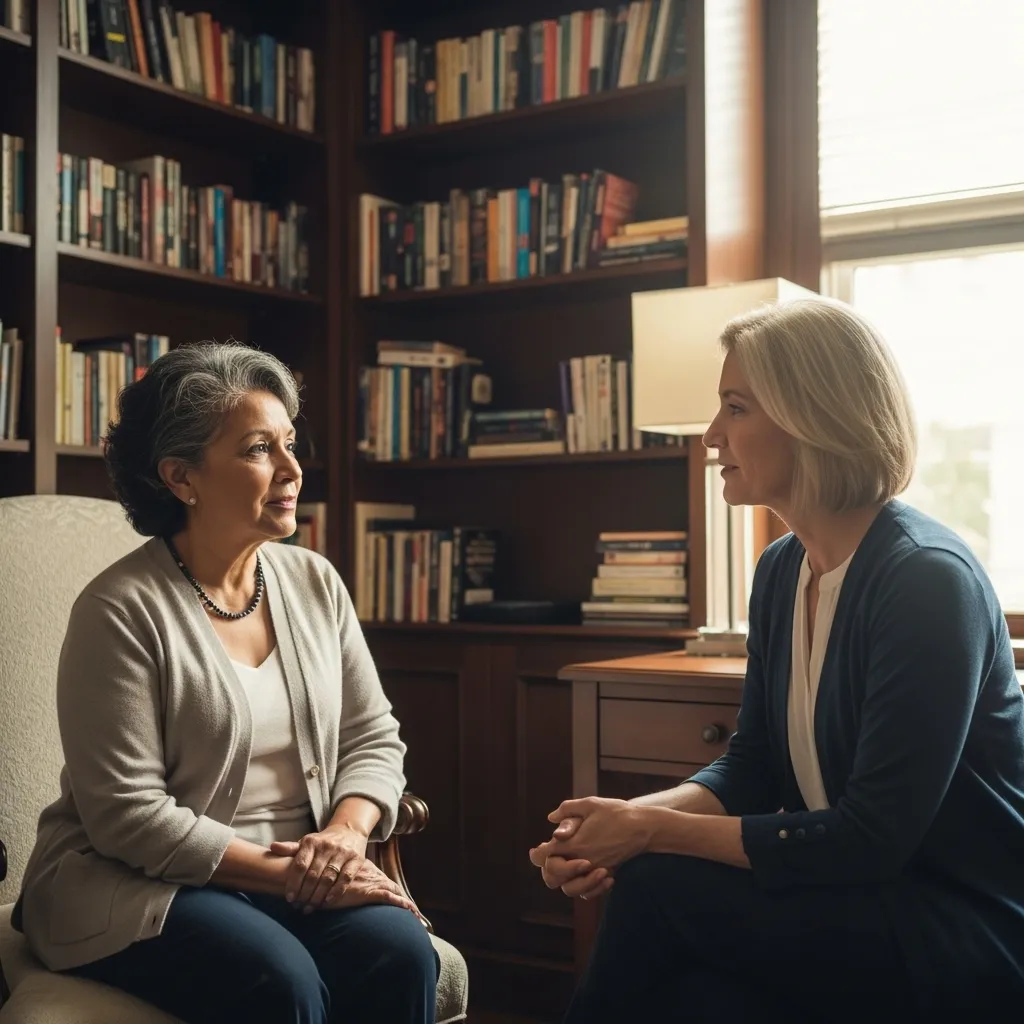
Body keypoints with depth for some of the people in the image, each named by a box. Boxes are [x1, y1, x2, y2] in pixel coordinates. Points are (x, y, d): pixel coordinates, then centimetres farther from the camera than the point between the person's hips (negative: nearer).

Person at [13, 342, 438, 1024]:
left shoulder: (315, 582, 5)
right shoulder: (122, 610, -13)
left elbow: (373, 737, 8)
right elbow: (127, 814, -16)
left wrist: (347, 831, -12)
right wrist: (288, 874, -20)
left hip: (302, 872, 5)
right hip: (140, 884, -5)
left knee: (401, 951, -23)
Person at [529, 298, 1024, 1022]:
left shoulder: (928, 579, -20)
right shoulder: (781, 570, 4)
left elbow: (868, 841, -21)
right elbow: (750, 770, 7)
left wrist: (656, 832, -20)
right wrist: (634, 817, -13)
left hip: (965, 929, -6)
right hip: (863, 896, 6)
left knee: (658, 888, -20)